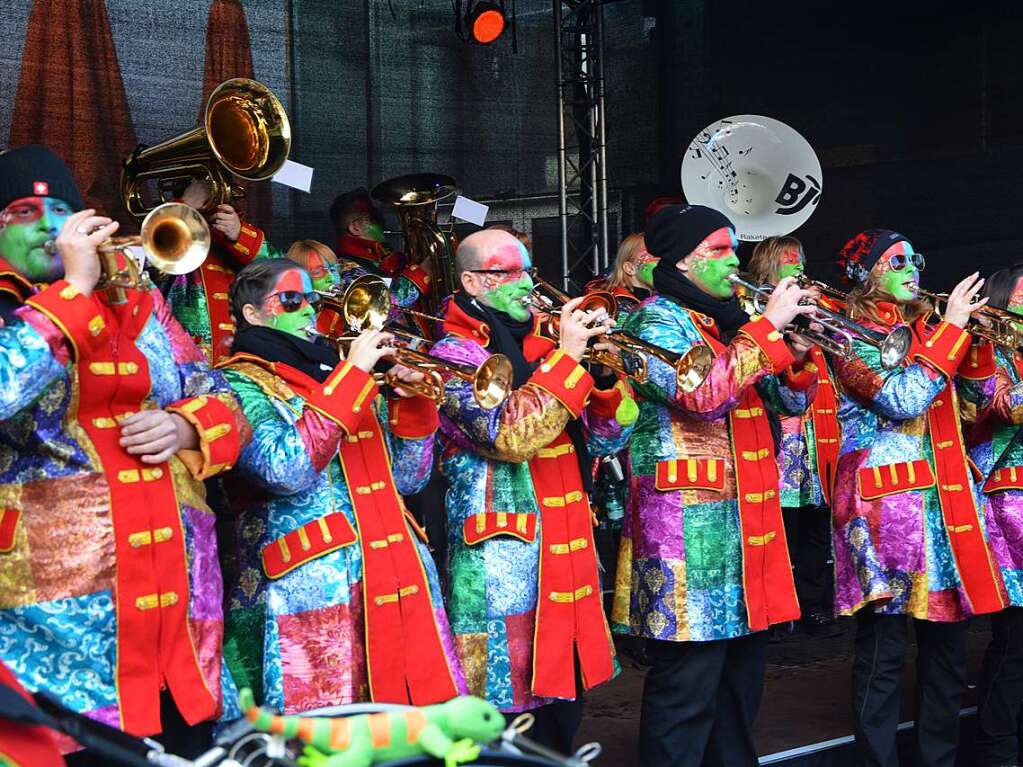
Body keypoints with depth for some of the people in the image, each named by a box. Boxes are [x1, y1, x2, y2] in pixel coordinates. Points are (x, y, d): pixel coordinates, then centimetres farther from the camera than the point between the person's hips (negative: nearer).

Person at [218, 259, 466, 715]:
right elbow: (287, 471, -19)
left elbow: (405, 478, 19)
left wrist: (412, 403, 3)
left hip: (398, 582, 6)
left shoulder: (337, 373, 20)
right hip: (311, 592, -6)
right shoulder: (240, 385, 1)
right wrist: (352, 376, -15)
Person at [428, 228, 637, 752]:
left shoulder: (538, 347, 14)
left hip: (565, 556, 7)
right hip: (499, 567, -7)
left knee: (562, 706, 14)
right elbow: (510, 435, -24)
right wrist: (567, 357, -20)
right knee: (510, 714, -4)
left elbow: (603, 440, 11)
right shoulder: (454, 356, -7)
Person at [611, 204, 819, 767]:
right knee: (688, 684, -6)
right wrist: (767, 327, -19)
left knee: (741, 672, 14)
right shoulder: (658, 321, -7)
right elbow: (703, 395, -24)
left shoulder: (729, 321, 17)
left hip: (748, 522, 8)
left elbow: (790, 402, 16)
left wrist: (797, 351, -3)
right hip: (689, 527, -8)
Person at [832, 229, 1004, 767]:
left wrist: (977, 337, 5)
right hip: (884, 505, -7)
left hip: (944, 502, 7)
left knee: (948, 649, 10)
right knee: (882, 651, -3)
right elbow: (903, 400, -19)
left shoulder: (924, 331, 17)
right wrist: (951, 327, -14)